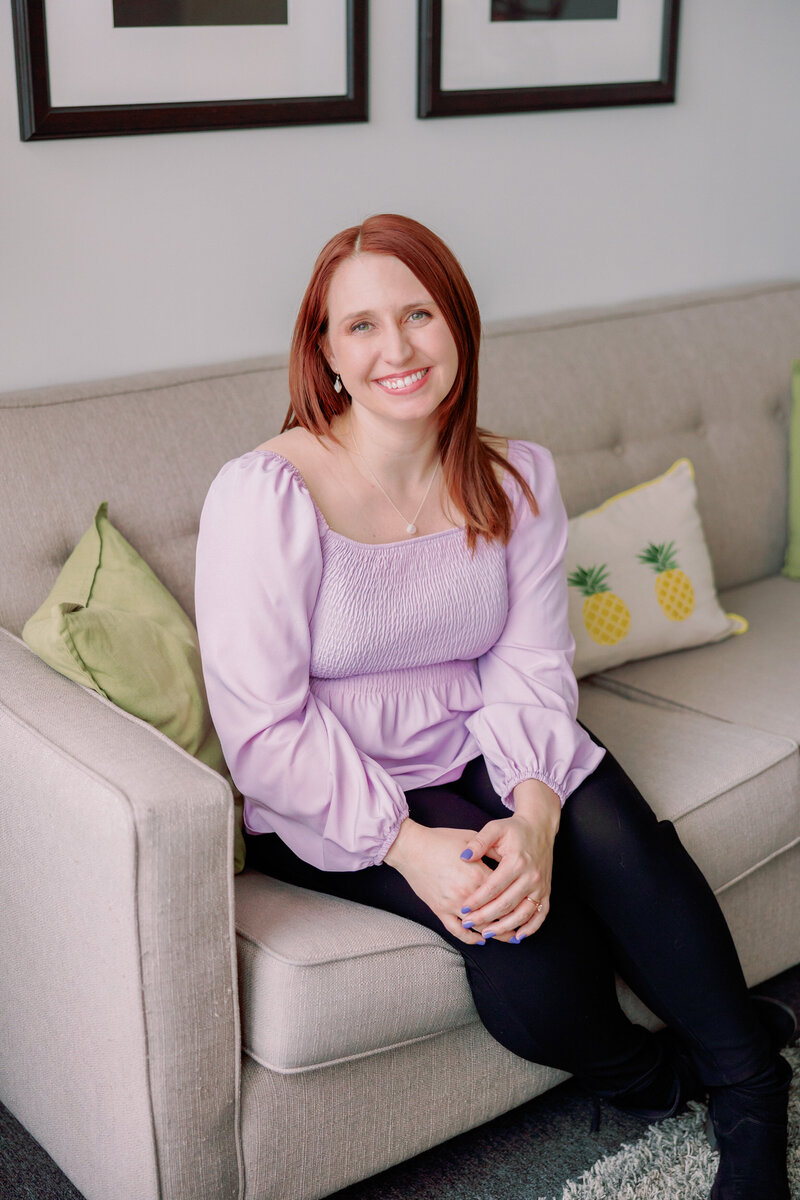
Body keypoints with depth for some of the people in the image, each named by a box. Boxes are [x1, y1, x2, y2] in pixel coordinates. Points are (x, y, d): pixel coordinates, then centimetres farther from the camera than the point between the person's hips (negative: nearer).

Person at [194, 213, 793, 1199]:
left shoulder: (518, 480, 0)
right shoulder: (265, 497, -17)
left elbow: (530, 667, -6)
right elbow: (262, 732, -18)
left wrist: (533, 812, -24)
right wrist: (406, 842, -25)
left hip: (484, 751, 4)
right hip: (329, 803, -4)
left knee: (618, 840, -26)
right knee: (527, 940, -28)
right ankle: (656, 1073, 5)